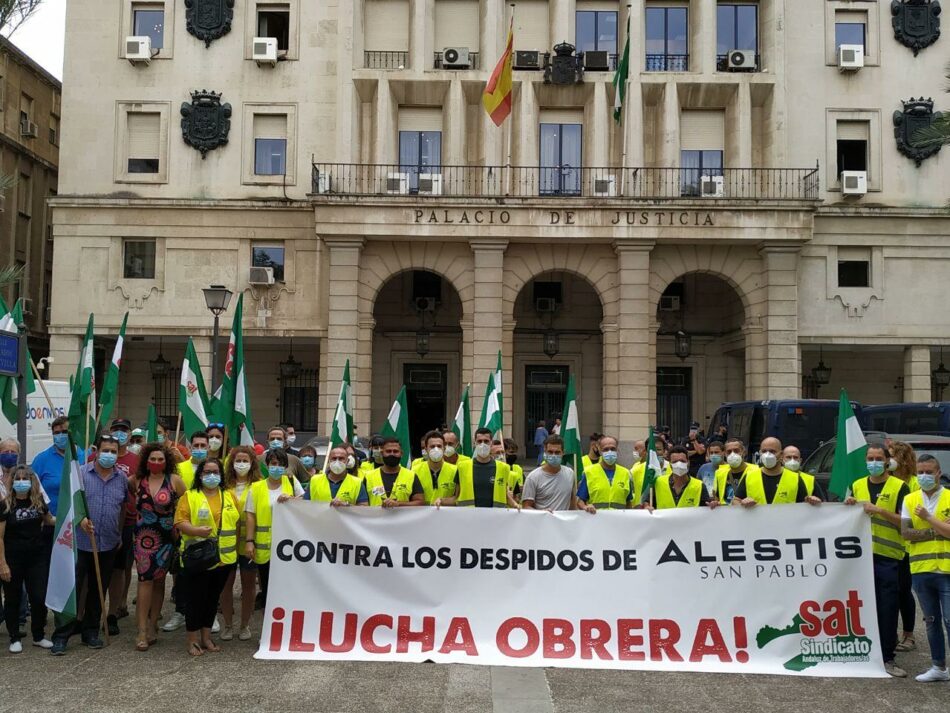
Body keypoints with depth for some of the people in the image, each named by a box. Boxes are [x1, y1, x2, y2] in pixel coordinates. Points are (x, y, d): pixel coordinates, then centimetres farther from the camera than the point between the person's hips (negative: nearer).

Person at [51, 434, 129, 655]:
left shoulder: (122, 478, 7)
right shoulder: (81, 473, -4)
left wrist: (120, 534, 18)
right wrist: (80, 519, -24)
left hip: (108, 545, 4)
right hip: (80, 542, -3)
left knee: (98, 591, 12)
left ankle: (91, 632, 23)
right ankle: (61, 636, 4)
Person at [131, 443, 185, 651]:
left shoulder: (174, 480, -3)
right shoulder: (137, 480, 2)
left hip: (166, 538, 0)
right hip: (143, 537, 0)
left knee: (159, 581, 9)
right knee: (145, 580, -7)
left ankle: (152, 625, 20)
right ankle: (142, 630, -5)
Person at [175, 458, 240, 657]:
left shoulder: (229, 496, 11)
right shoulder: (190, 496, -2)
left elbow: (237, 522, 13)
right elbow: (180, 521, -10)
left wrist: (237, 549, 9)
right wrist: (196, 530, -26)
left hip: (224, 557, 4)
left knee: (213, 598, 12)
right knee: (196, 598, 0)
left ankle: (206, 637, 24)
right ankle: (193, 640, 11)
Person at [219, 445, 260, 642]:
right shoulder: (225, 486, 3)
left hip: (248, 542, -1)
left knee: (249, 583, 8)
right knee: (227, 583, 6)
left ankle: (245, 625, 21)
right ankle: (227, 625, 19)